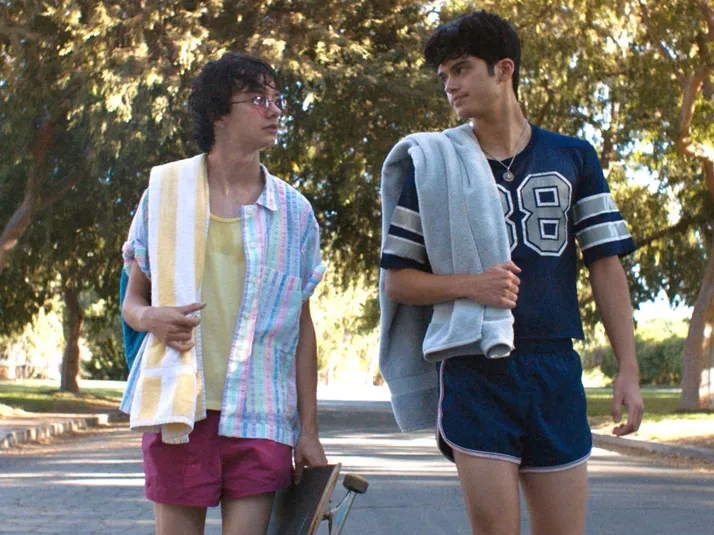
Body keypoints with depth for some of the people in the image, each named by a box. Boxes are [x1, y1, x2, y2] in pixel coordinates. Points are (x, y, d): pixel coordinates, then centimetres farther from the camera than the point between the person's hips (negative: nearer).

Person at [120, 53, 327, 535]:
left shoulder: (294, 211, 8)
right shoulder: (166, 190, 6)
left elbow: (302, 326, 10)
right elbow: (133, 299, 12)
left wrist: (309, 431, 6)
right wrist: (150, 318, -12)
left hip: (261, 414, 1)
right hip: (178, 406, 0)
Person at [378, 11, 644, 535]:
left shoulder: (573, 158, 8)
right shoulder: (434, 164, 4)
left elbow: (606, 267, 7)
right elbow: (396, 280, 5)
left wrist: (629, 370, -1)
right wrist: (469, 284, -13)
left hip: (556, 372, 2)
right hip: (475, 370, -2)